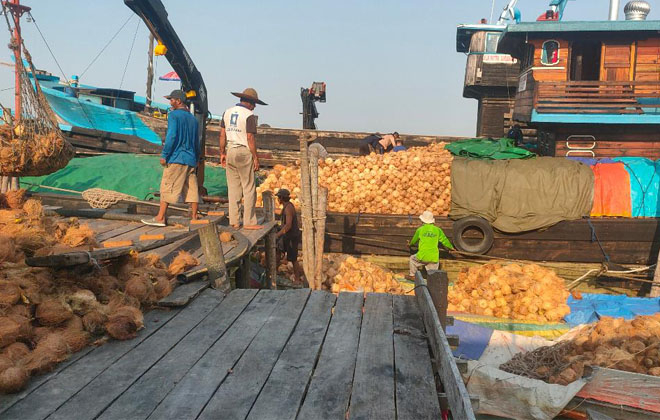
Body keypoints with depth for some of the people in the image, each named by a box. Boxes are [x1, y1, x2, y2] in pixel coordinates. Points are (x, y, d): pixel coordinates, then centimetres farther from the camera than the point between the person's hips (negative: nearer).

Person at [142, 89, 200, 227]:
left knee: (167, 187, -2)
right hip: (191, 159, 7)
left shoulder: (173, 115, -5)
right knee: (192, 188, 7)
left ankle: (160, 218, 0)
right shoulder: (192, 118, 17)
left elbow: (171, 136, -16)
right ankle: (194, 217, 8)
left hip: (176, 158, -7)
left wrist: (164, 155, -12)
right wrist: (197, 158, 28)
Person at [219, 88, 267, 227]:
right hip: (244, 152, -6)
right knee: (249, 188, 1)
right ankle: (249, 222, 2)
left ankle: (234, 221, 11)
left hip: (230, 151, 6)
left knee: (233, 188, 9)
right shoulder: (249, 115, -9)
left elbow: (222, 135, 9)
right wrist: (255, 157, -9)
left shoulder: (227, 112, 10)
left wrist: (222, 153, 15)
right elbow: (250, 138, -14)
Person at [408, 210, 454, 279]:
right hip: (434, 258, 1)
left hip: (422, 256, -1)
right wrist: (451, 247, 35)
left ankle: (412, 275, 31)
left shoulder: (420, 230, 2)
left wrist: (410, 244, 41)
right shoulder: (437, 230, 5)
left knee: (412, 258, 29)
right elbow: (444, 240, 16)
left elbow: (414, 240, 17)